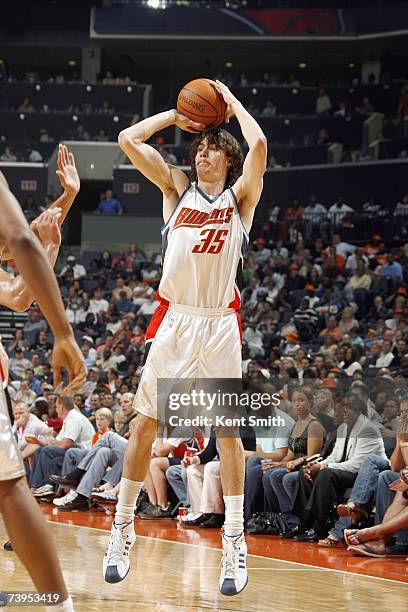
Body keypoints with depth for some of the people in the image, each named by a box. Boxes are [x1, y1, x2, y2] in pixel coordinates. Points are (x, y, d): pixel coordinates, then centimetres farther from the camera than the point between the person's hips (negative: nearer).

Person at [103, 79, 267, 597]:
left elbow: (258, 143, -13)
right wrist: (176, 115, 9)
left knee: (229, 429, -2)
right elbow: (128, 139, 3)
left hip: (220, 323, -2)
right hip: (173, 318, 2)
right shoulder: (177, 189, 11)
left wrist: (231, 101, 0)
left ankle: (234, 543, 1)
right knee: (144, 423, 1)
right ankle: (122, 528, 12)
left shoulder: (240, 196, 5)